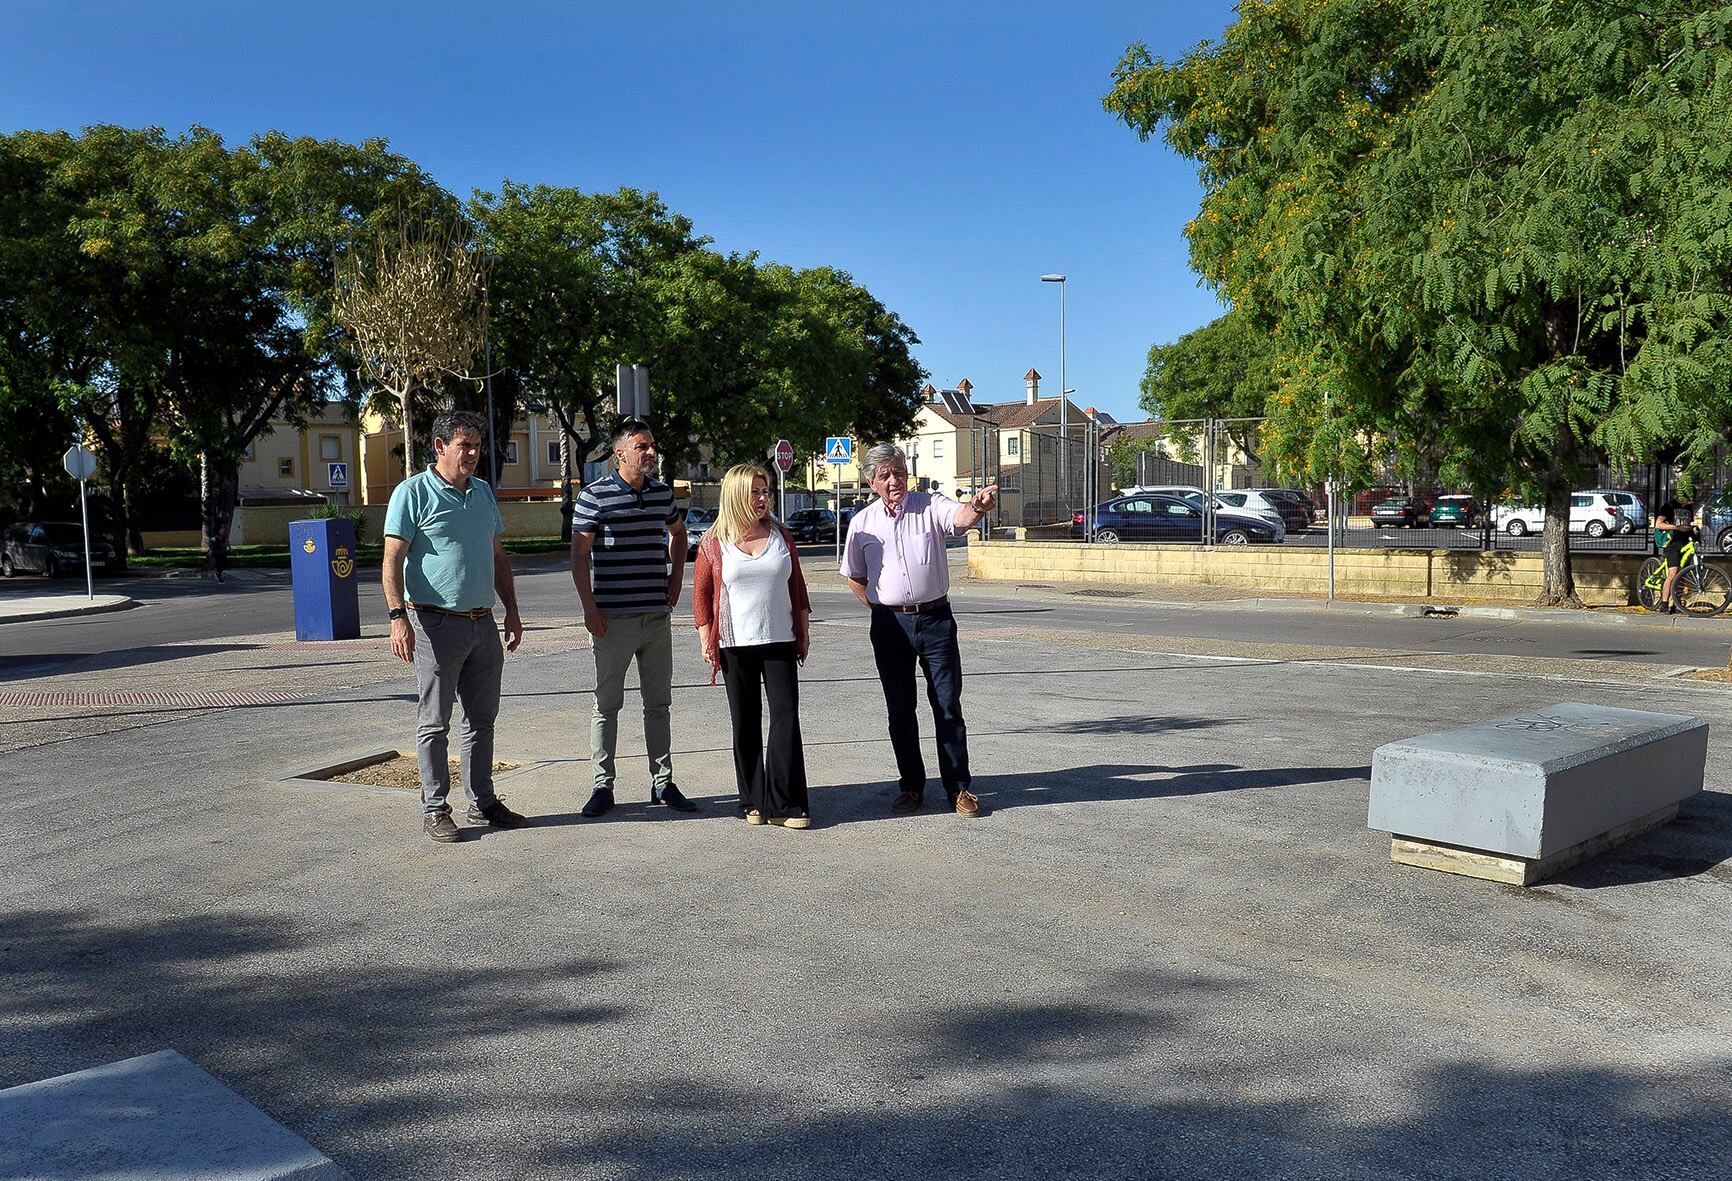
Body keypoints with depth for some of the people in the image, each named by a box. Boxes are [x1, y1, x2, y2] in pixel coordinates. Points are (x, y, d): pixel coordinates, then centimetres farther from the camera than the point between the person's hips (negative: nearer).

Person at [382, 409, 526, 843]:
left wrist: (512, 611, 17)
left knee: (483, 718, 12)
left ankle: (483, 801, 23)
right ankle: (434, 808, 10)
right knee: (435, 723, 1)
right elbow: (392, 560, -11)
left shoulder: (483, 493, 14)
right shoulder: (413, 493, -6)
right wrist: (398, 617, -20)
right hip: (436, 624, -6)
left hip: (483, 624, 7)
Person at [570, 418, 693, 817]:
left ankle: (663, 783, 19)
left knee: (658, 702, 10)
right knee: (607, 704, 3)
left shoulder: (663, 492, 9)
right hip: (613, 618, -5)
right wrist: (589, 608, -12)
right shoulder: (595, 496, -7)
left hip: (657, 616, 5)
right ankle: (602, 787, 12)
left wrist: (676, 576, 15)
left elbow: (678, 532, 27)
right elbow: (579, 554, -7)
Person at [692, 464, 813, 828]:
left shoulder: (781, 535, 6)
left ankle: (784, 805, -3)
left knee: (786, 718, -6)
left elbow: (797, 585, 13)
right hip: (736, 646, -1)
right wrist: (706, 640, -3)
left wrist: (804, 631, 11)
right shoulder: (714, 543, -2)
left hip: (780, 642, 2)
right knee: (745, 725, 6)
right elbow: (701, 593, 2)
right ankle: (753, 801, 16)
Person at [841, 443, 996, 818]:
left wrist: (977, 506, -48)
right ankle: (912, 786, 19)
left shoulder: (931, 506, -2)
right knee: (900, 710, 8)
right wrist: (882, 608, 7)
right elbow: (854, 578, 16)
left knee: (948, 706, 1)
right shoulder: (862, 523, 4)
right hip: (889, 625, 2)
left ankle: (958, 787, 9)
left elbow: (962, 517, -25)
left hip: (935, 619, -2)